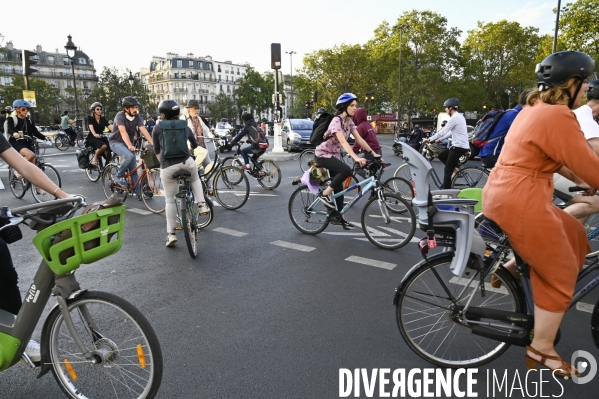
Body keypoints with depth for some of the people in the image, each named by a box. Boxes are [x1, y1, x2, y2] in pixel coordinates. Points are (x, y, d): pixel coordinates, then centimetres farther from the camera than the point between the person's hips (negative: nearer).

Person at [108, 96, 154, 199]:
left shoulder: (137, 117, -8)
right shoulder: (120, 115, -22)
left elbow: (144, 130, -17)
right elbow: (123, 131, -36)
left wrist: (153, 144, -30)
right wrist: (129, 145, -51)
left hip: (129, 143, 5)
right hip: (116, 142, -5)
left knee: (133, 169, 0)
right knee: (129, 156, -33)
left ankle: (139, 192, 6)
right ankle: (119, 176, -10)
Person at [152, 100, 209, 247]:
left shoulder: (157, 128, 10)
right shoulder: (185, 126, 16)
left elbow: (157, 150, 15)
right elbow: (195, 145, 30)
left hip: (167, 167, -1)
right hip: (186, 162, 1)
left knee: (170, 200, 9)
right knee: (195, 180, 35)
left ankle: (171, 234, 10)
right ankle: (202, 205, 18)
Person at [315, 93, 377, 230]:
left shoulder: (349, 121, 2)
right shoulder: (336, 121, -23)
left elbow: (359, 139, 1)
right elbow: (343, 142, -35)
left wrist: (374, 154, -5)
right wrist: (356, 158, -47)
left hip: (334, 155, 8)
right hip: (323, 154, -8)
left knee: (339, 187, 8)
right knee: (346, 170, -30)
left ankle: (341, 217, 17)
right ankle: (324, 194, -14)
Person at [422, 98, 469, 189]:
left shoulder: (454, 118, -15)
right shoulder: (459, 116, 17)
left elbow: (443, 131, -16)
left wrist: (429, 139, -10)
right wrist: (440, 139, 24)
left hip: (458, 147, -10)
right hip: (462, 146, 10)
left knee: (447, 172, -5)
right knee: (441, 155, 23)